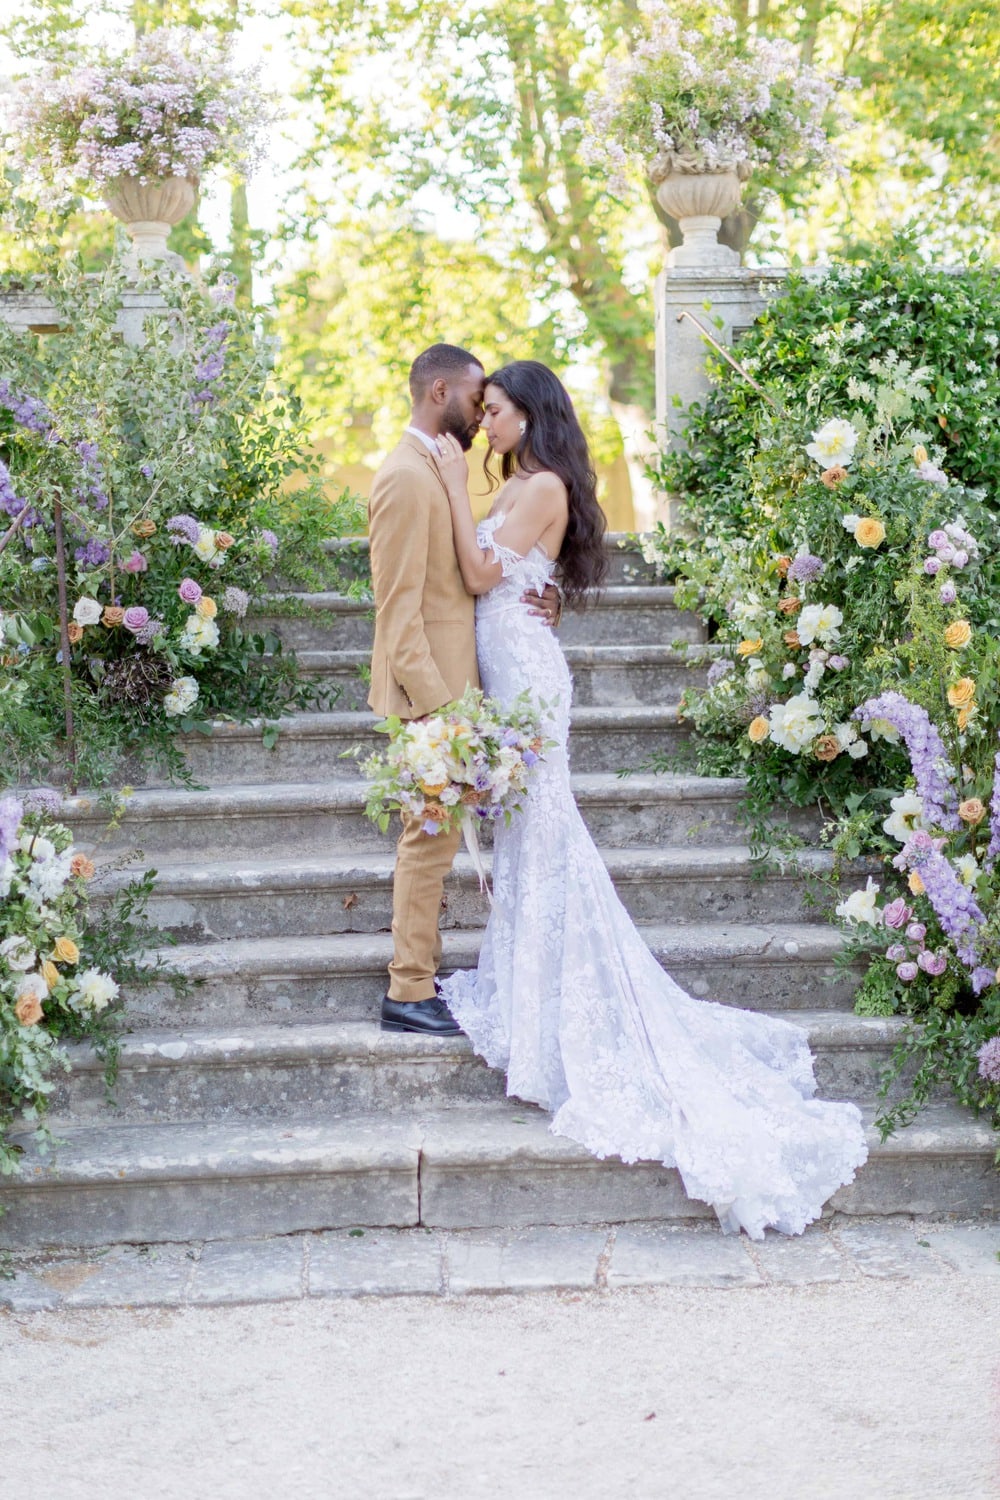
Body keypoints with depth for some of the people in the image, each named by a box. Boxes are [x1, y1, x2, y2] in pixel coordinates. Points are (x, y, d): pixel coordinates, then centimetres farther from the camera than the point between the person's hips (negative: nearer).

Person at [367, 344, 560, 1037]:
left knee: (434, 832, 14)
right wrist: (435, 703, -24)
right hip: (428, 686, -10)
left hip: (448, 683, 10)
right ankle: (410, 993, 1)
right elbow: (398, 606, -19)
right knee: (432, 835, -6)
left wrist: (537, 598, 1)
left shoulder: (434, 471, 17)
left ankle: (422, 970, 22)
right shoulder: (407, 477, -15)